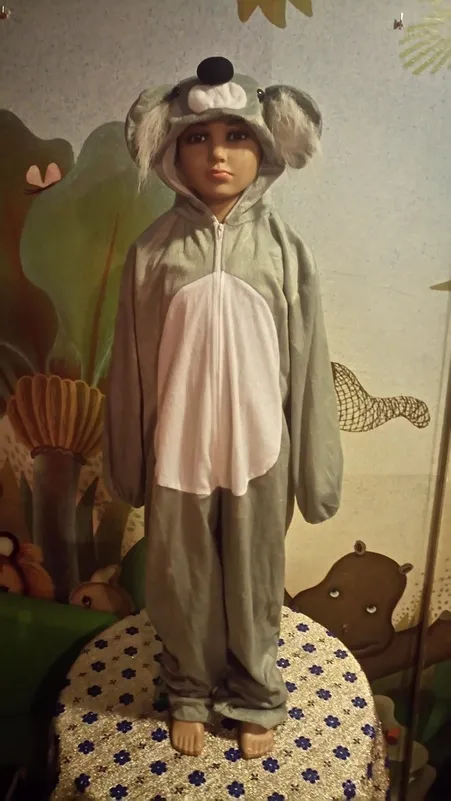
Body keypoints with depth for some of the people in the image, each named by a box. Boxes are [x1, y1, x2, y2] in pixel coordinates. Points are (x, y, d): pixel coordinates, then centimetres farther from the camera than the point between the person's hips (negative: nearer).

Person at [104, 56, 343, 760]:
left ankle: (255, 695, 45)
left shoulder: (282, 248, -5)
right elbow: (131, 366, 0)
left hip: (256, 445, 0)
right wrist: (127, 463, 4)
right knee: (181, 580, 17)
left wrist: (313, 470, 0)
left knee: (253, 579, 17)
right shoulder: (153, 251, -5)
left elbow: (306, 363, -2)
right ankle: (190, 690, 47)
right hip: (177, 446, 1)